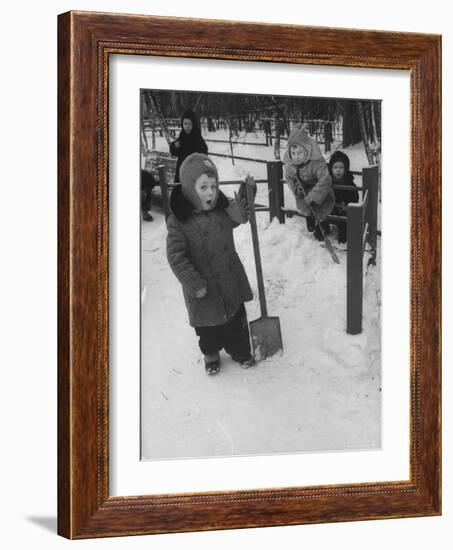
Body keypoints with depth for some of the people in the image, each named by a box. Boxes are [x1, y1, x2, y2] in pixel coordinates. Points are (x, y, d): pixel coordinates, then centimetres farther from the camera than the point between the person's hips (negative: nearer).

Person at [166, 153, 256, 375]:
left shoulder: (221, 209, -7)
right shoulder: (179, 222, -24)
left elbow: (239, 217, 14)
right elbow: (176, 257, -22)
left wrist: (245, 192, -3)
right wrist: (194, 284, -23)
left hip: (231, 279, 4)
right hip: (204, 286, -4)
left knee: (237, 319, 19)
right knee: (208, 324, 15)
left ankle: (240, 350, 41)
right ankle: (210, 353, 40)